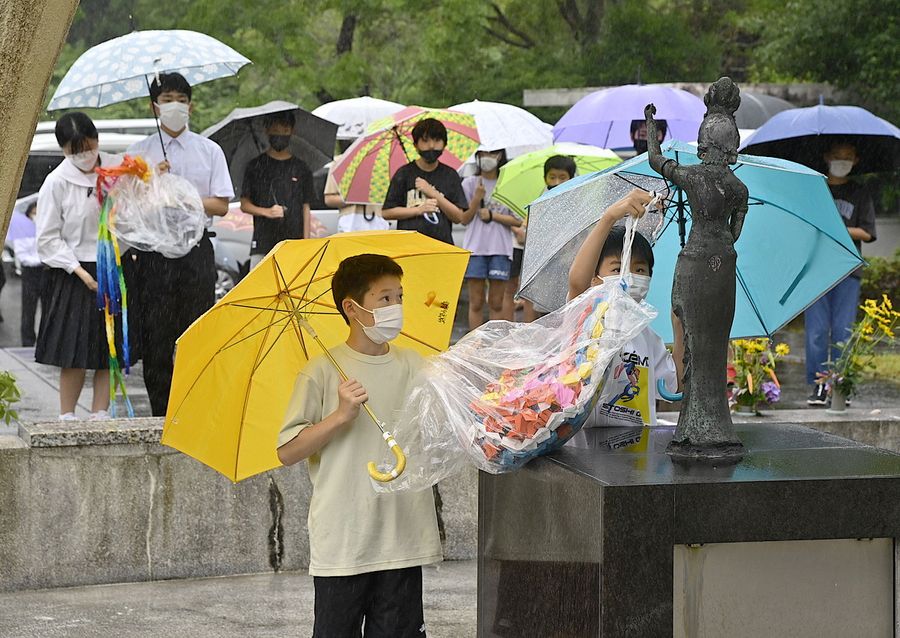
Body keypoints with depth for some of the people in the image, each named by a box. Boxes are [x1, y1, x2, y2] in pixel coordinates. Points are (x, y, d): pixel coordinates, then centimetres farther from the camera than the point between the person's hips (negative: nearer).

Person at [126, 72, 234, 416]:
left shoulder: (209, 151, 10)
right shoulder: (139, 152, 9)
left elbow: (221, 205, 3)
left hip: (196, 249, 0)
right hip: (153, 248, 0)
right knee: (155, 333, -2)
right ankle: (161, 412, 5)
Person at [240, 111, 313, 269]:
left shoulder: (301, 169, 11)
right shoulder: (255, 167, 8)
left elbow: (306, 208, 11)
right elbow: (244, 205, 7)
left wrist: (306, 242, 3)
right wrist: (266, 212, -11)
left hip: (293, 244, 1)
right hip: (262, 242, -1)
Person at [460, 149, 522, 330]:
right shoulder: (470, 183, 7)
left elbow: (518, 221, 2)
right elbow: (464, 219, 2)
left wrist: (492, 215, -8)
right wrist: (477, 198, -10)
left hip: (500, 249, 0)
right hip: (475, 247, 0)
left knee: (496, 303, 2)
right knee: (476, 303, 1)